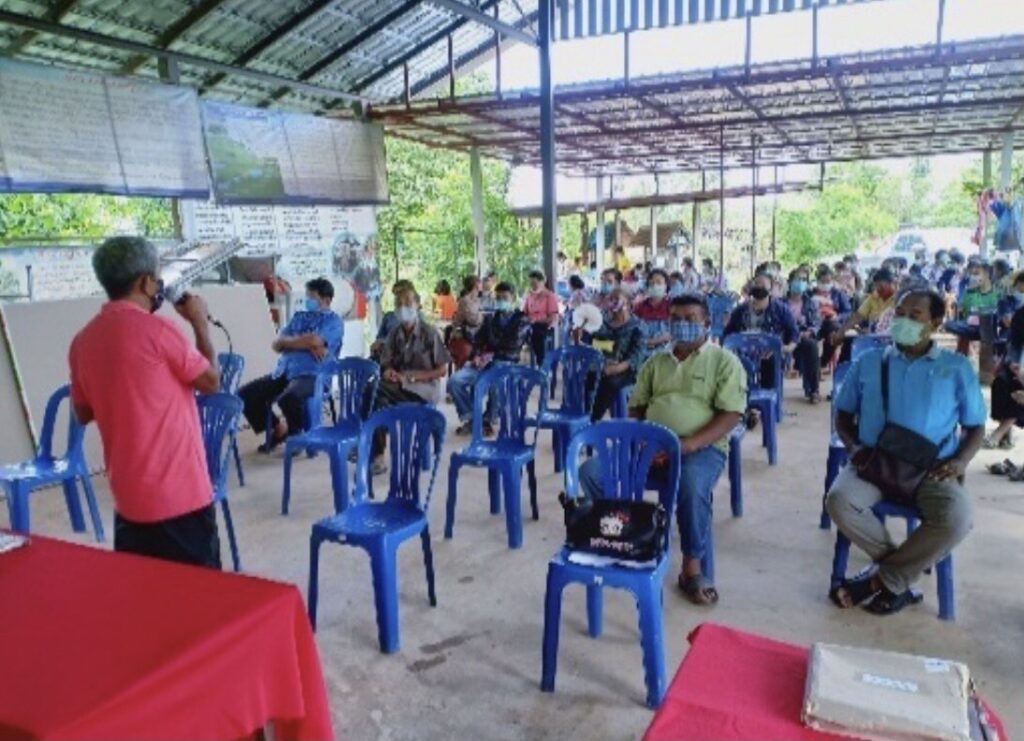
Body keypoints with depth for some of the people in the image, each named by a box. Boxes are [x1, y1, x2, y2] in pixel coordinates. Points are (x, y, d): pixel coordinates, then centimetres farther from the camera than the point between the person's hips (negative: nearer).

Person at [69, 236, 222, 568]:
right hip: (178, 494, -7)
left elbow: (83, 412, 16)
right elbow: (211, 381, -3)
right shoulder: (156, 329, -16)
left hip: (127, 496, 7)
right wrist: (200, 323, 7)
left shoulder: (83, 341, 5)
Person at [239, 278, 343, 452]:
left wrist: (290, 341, -1)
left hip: (313, 376, -7)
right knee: (245, 394, -6)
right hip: (283, 373, 7)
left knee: (288, 398, -37)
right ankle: (277, 428, 16)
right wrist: (305, 343, -7)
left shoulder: (334, 321, 2)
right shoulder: (299, 316, 21)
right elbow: (276, 345, 10)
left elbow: (315, 341, -18)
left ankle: (296, 433, -4)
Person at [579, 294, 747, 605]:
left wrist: (686, 445, -20)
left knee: (692, 484, -39)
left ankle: (691, 569, -18)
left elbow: (730, 415, -7)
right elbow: (636, 408, 19)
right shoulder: (655, 363, 19)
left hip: (701, 448, -4)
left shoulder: (725, 361, 3)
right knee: (591, 471, -16)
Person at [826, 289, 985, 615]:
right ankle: (905, 565, -6)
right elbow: (843, 413, 14)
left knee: (956, 520, -31)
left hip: (932, 469, 0)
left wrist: (962, 460, -8)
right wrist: (854, 446, -6)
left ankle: (885, 580, -9)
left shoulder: (957, 368, 10)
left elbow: (975, 426, 13)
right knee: (839, 501, -30)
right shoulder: (868, 363, 12)